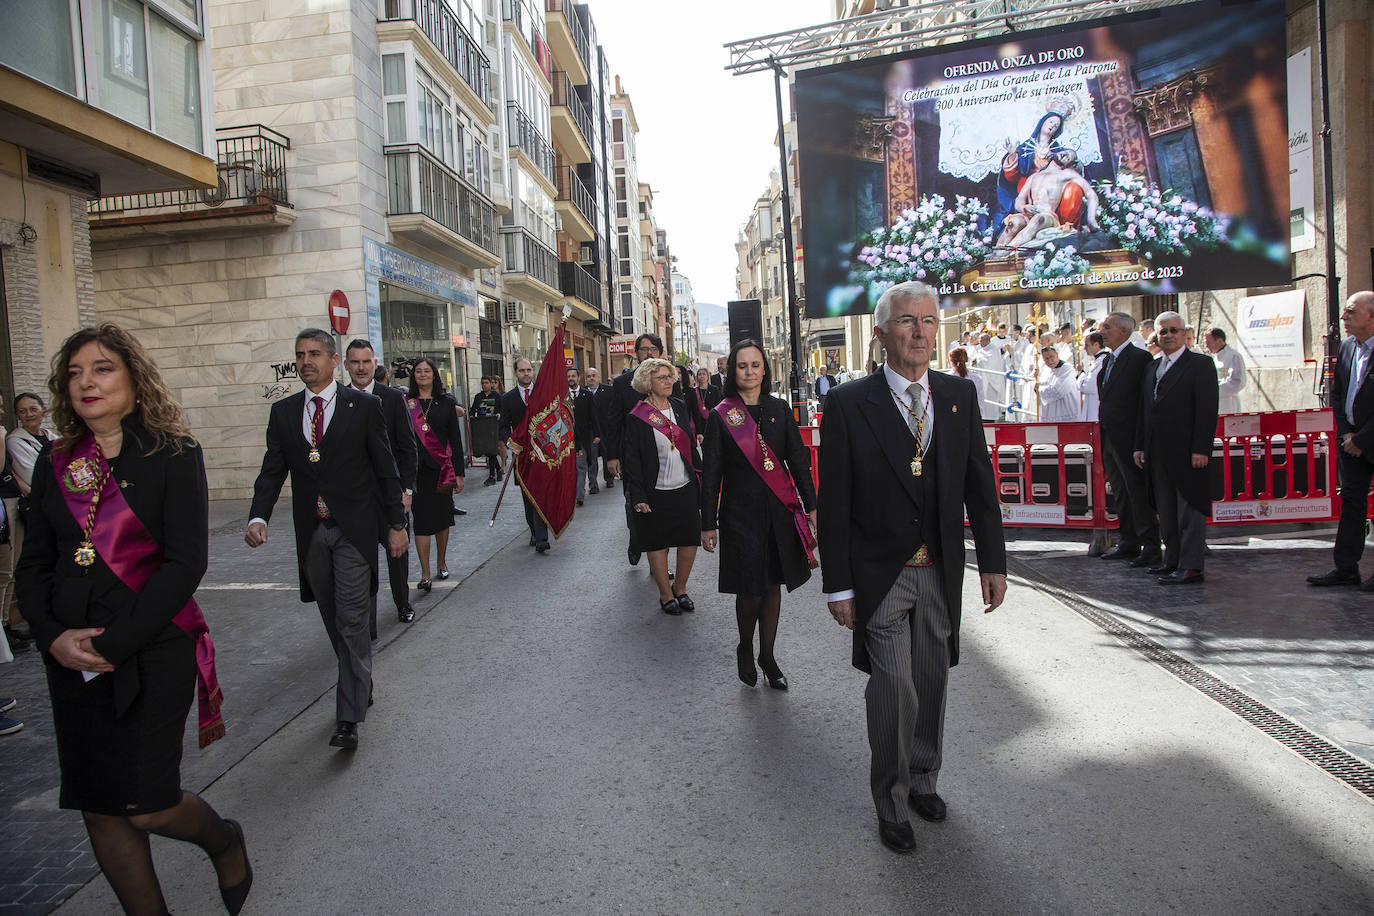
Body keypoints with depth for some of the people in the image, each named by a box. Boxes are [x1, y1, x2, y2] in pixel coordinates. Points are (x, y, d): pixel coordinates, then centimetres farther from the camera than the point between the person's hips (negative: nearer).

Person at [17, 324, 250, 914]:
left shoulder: (173, 454, -7)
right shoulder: (56, 461, 8)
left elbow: (186, 562, -13)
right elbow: (33, 564, 9)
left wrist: (113, 643, -16)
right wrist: (53, 636, -7)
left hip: (153, 650, -5)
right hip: (71, 659, 5)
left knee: (146, 805, -3)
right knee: (99, 810, 10)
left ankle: (225, 842, 29)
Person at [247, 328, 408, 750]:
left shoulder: (364, 406, -3)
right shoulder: (283, 412, 8)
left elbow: (386, 469, -1)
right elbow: (272, 471, 5)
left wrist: (397, 524, -2)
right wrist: (258, 517, -12)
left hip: (354, 529, -4)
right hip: (311, 533, 4)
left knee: (351, 620, -7)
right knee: (334, 622, 14)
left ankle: (348, 717, -1)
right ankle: (361, 685, 35)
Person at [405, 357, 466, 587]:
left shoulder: (446, 402, 6)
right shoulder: (405, 402, 2)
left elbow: (455, 439, 6)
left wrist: (458, 473, 2)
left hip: (442, 468, 2)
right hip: (417, 470, -2)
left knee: (442, 516, 11)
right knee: (421, 519, -5)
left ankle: (441, 563, 28)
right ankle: (425, 574, -5)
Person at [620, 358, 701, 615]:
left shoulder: (679, 406, 7)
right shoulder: (636, 418, -9)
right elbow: (631, 459, -9)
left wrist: (699, 474, 11)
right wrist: (638, 497, -13)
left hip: (685, 488, 5)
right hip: (655, 492, -4)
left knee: (690, 540, 6)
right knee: (658, 544, 7)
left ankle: (680, 588, 27)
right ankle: (665, 594, 23)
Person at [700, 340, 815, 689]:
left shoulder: (778, 409, 6)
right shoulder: (720, 417, -2)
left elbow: (798, 459, 9)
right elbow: (711, 473, -2)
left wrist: (811, 506, 5)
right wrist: (708, 524, -3)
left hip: (780, 512, 3)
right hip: (741, 513, -3)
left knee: (773, 584, 9)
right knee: (751, 589, -3)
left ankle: (767, 656, 25)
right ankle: (745, 649, 25)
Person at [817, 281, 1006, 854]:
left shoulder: (959, 396, 3)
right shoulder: (849, 404, -10)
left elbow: (980, 486, 8)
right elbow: (833, 505, -9)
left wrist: (993, 562, 5)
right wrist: (838, 586, -10)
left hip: (941, 573, 4)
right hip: (881, 576, -4)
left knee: (932, 682, 16)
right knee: (895, 686, -5)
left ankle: (923, 779, 39)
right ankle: (891, 803, 19)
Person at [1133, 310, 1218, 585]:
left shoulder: (1200, 364, -4)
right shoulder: (1153, 368, 16)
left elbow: (1207, 410, -10)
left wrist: (1201, 449, -17)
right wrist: (1140, 446, 13)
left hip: (1187, 453, -7)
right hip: (1158, 454, 7)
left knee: (1190, 509, -4)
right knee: (1166, 511, 12)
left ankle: (1191, 567, -2)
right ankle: (1173, 560, 20)